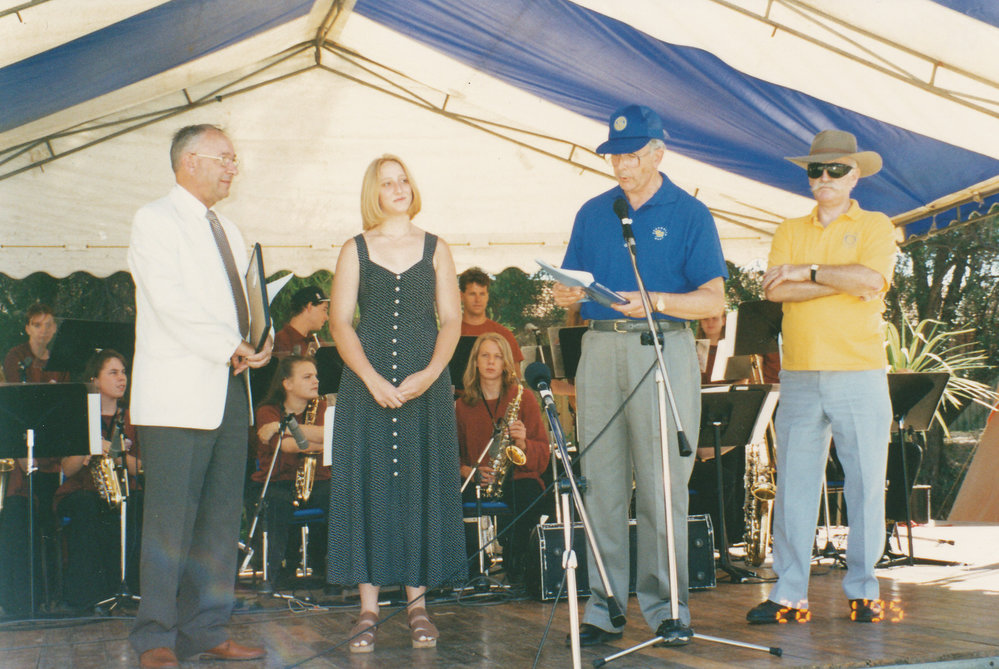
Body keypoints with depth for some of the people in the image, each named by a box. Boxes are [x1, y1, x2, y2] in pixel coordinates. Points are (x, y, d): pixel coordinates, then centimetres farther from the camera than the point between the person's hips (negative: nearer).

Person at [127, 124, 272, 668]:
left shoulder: (227, 231, 22)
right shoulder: (155, 221, -3)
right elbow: (170, 302, -14)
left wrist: (257, 341, 1)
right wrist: (231, 347, -14)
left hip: (229, 389, 8)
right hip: (178, 393, -8)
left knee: (221, 518, 7)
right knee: (170, 518, -6)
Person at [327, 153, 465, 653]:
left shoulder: (436, 250, 10)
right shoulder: (355, 251, 7)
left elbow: (451, 320, 4)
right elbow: (340, 322, 0)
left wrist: (430, 373, -12)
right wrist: (372, 378, -13)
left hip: (426, 383, 1)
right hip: (366, 380, 0)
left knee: (422, 483, 1)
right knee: (367, 483, -2)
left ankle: (418, 604, 10)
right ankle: (368, 608, 4)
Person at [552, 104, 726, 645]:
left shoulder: (688, 214, 4)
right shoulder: (593, 213, 16)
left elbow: (713, 300, -2)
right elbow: (574, 286, 17)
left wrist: (656, 301, -18)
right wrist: (565, 295, -7)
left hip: (663, 351, -3)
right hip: (600, 350, 3)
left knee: (663, 486, -4)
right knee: (602, 485, 2)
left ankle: (666, 606, 6)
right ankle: (604, 608, 7)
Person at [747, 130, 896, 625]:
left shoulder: (875, 227, 7)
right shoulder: (790, 232, 15)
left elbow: (871, 278, -13)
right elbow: (775, 289, -3)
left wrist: (806, 273, -8)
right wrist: (844, 282, -10)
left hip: (860, 374, -2)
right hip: (799, 376, 2)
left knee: (865, 485, 0)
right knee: (793, 485, 0)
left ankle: (862, 590, 10)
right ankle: (789, 593, 5)